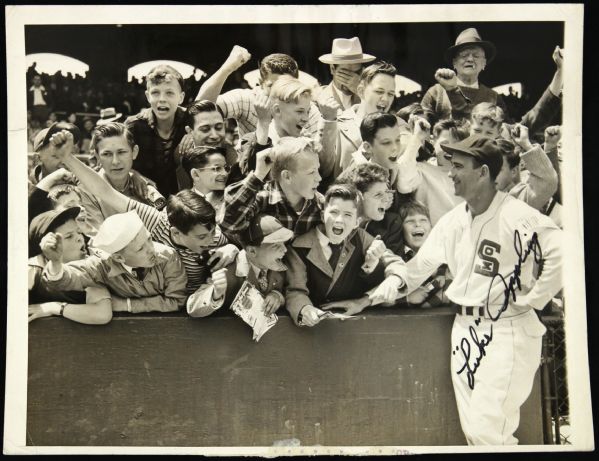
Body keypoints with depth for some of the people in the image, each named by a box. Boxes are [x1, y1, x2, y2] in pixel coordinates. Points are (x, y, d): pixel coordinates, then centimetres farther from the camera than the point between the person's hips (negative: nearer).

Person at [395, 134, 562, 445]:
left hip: (507, 332, -7)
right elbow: (422, 264, 15)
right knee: (472, 429, 13)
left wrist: (531, 300, -17)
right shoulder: (453, 220, 6)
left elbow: (561, 253, -23)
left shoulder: (519, 217, -17)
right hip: (464, 329, 7)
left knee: (488, 432, -6)